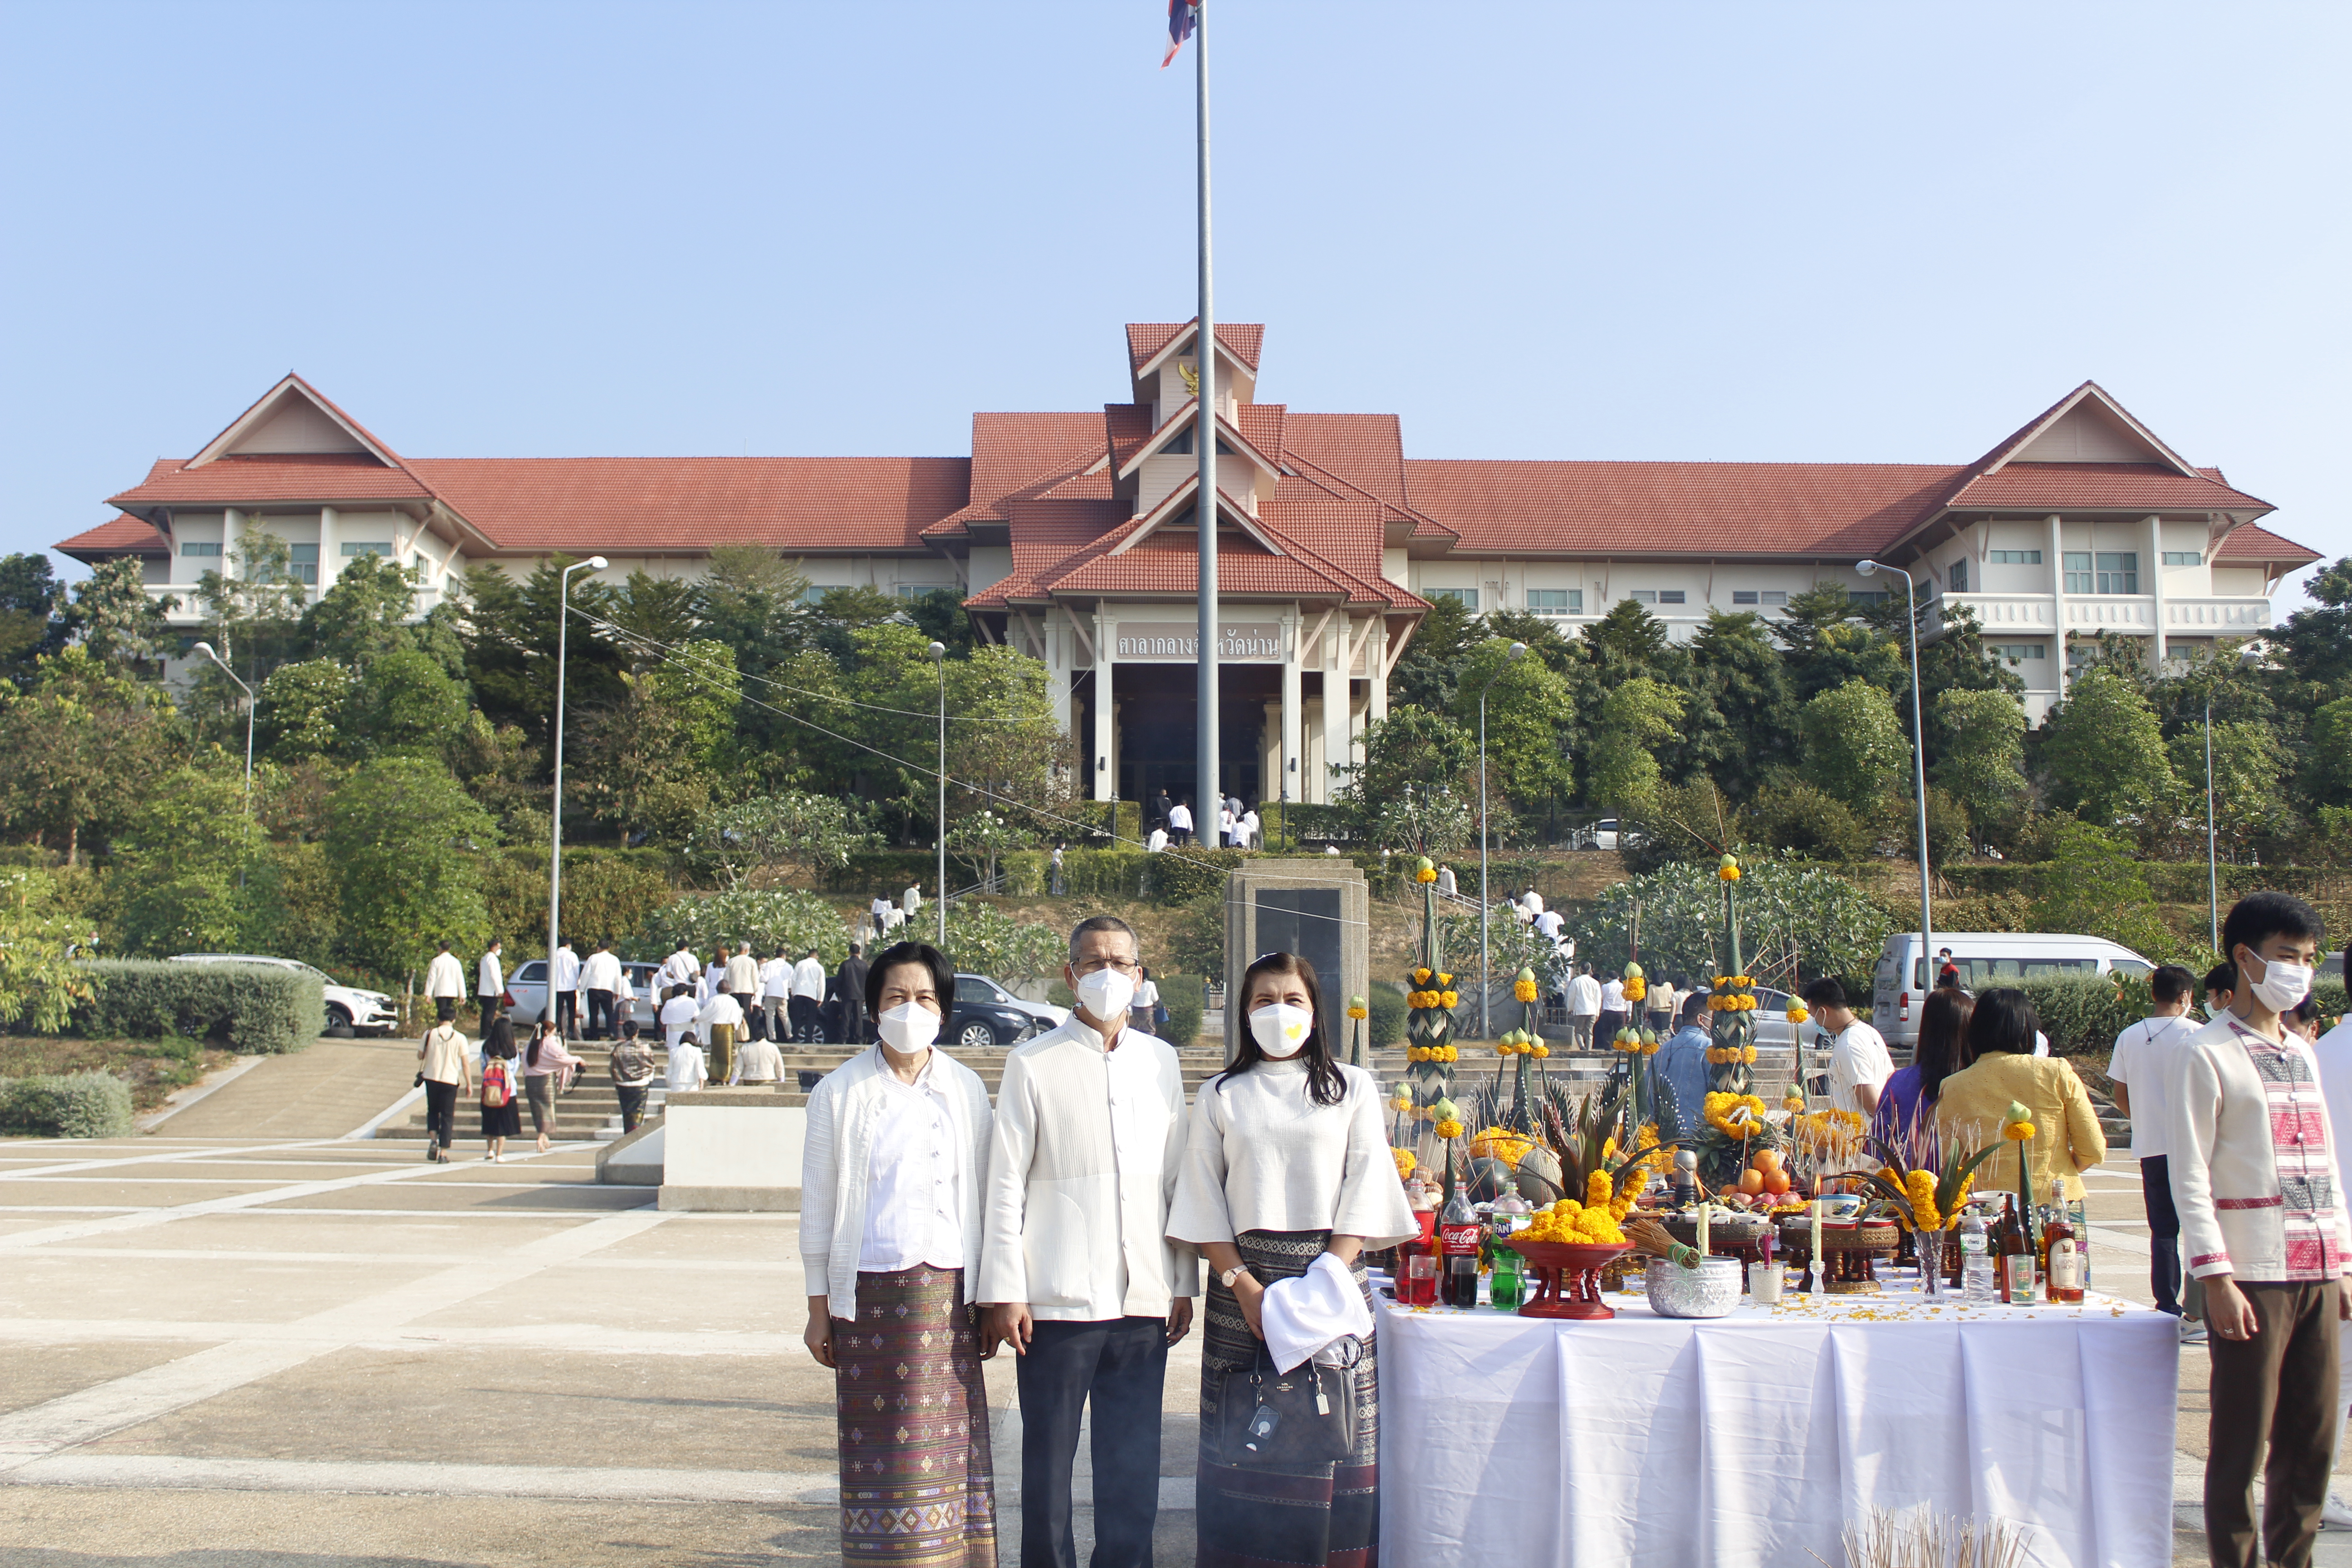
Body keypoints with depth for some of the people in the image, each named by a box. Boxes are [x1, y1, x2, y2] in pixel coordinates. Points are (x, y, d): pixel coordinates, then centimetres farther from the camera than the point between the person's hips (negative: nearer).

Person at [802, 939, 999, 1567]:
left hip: (949, 1288, 2)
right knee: (881, 1451, 1)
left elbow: (983, 1197, 9)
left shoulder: (967, 1090, 6)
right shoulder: (840, 1093, 1)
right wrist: (818, 1306, 2)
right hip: (871, 1290, -1)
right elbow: (817, 1205, 4)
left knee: (950, 1449, 3)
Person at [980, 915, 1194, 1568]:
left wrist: (1184, 1283, 11)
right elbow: (1005, 1184, -2)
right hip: (1058, 1301, -3)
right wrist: (1004, 1292, -6)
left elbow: (1177, 1176, 13)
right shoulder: (1032, 1064, 0)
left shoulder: (1160, 1061, 11)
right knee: (1048, 1462, 5)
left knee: (1134, 1466, 8)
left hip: (1145, 1298, 3)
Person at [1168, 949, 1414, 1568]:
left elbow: (1365, 1188, 1)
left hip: (1332, 1275, 0)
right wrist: (1242, 1284, -8)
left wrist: (1325, 1277, -10)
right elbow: (1204, 1201, 4)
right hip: (1244, 1278, 0)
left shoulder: (1353, 1089, 8)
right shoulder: (1221, 1096, 9)